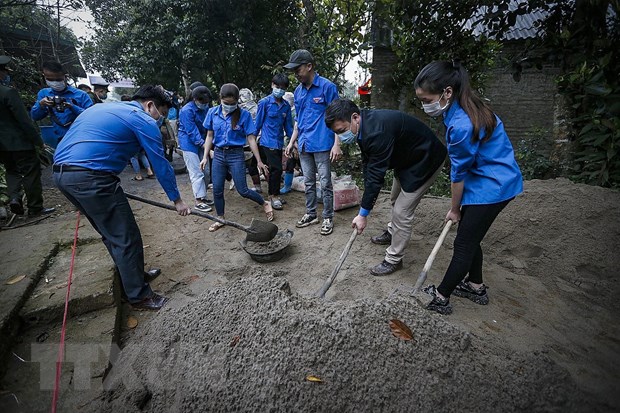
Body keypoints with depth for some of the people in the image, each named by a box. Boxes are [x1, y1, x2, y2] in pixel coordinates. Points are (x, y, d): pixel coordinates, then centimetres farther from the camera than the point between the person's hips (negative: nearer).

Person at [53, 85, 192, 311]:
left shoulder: (103, 108, 25)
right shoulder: (143, 120, -2)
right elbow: (161, 165, -1)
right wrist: (177, 200, 7)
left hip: (60, 172, 10)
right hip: (91, 176, -10)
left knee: (112, 233, 21)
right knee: (126, 238, 1)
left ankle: (135, 275, 35)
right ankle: (139, 296, 13)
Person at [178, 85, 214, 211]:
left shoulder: (206, 108, 3)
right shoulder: (187, 111, -19)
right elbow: (192, 132, -23)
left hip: (202, 142, 7)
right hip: (189, 144, -7)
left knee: (206, 172, 9)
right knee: (197, 173, -8)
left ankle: (202, 196, 23)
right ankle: (199, 201, -2)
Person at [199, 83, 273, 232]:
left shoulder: (243, 115, -8)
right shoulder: (213, 113, 1)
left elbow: (251, 139, -7)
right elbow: (210, 136, 8)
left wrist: (259, 161, -7)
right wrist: (205, 157, 4)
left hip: (236, 155, -3)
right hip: (218, 154, 4)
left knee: (242, 190, -2)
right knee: (217, 190, 6)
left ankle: (265, 204, 24)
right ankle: (221, 219, 26)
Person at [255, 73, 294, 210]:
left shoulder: (286, 105, 7)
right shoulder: (264, 102, -6)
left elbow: (288, 125, 12)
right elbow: (258, 123, -3)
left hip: (279, 142, 5)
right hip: (268, 142, -5)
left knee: (274, 169, 13)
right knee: (277, 169, -10)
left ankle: (273, 195, 26)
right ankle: (274, 196, 5)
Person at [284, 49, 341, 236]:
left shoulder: (327, 87, -7)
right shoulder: (298, 91, 13)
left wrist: (336, 144, -15)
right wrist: (292, 142, 15)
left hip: (322, 144, -6)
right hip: (304, 145, 6)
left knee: (325, 183, 1)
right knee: (308, 182, 14)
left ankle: (328, 218, 14)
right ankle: (310, 214, 27)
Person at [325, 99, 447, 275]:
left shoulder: (377, 131, -37)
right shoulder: (365, 126, -8)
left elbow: (376, 174, -35)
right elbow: (368, 165, -2)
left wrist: (363, 213, -28)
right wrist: (368, 199, -4)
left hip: (425, 161, -9)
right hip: (406, 159, 10)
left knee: (402, 211, -6)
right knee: (395, 200, 24)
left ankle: (394, 260, 10)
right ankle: (393, 233, 48)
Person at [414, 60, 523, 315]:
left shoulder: (462, 125, -29)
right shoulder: (463, 108, 0)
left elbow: (459, 174, -18)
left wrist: (455, 209, -3)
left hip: (491, 186, -9)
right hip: (493, 181, 9)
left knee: (464, 244, 1)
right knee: (470, 237, 18)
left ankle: (441, 298, 17)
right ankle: (475, 287, 37)